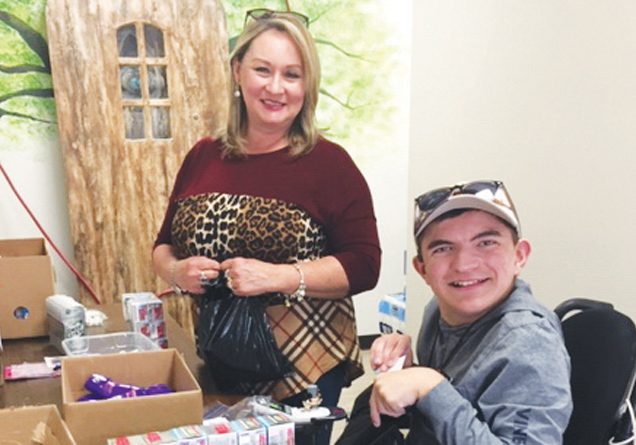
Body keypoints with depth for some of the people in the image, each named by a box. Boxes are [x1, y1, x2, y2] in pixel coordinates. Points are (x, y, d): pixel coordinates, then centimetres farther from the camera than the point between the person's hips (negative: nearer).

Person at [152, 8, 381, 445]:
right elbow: (164, 245, 13)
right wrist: (177, 271, -9)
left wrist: (276, 276, -22)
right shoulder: (203, 157, 3)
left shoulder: (329, 162, -8)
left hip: (304, 366, -3)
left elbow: (364, 265, -12)